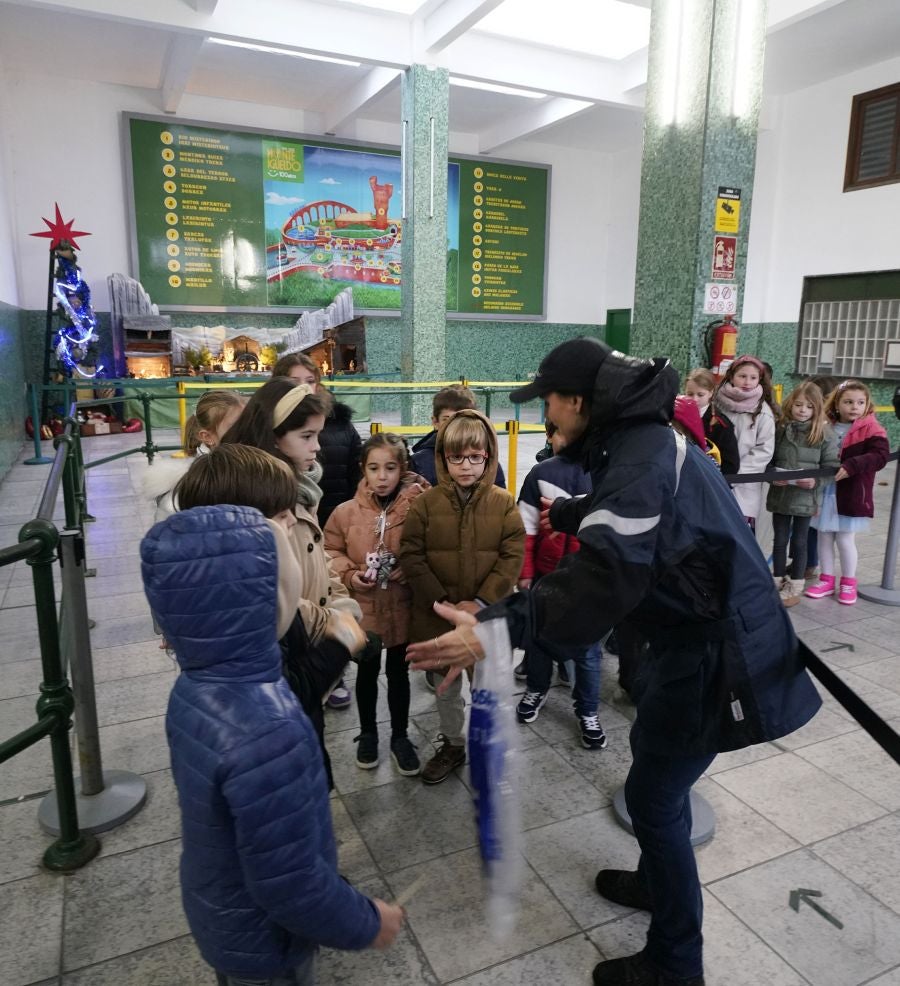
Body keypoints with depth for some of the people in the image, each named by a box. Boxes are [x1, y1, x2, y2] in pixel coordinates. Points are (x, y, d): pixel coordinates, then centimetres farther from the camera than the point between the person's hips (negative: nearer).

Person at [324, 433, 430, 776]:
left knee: (398, 672, 17)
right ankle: (367, 733, 40)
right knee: (367, 672, 19)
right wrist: (349, 574, -13)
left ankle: (400, 737, 36)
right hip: (363, 608, 1)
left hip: (403, 608, -1)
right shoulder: (346, 512, -9)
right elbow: (330, 551, 3)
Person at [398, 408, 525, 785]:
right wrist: (443, 603, -14)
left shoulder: (503, 503, -5)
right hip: (438, 615, 1)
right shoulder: (426, 502, -6)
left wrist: (482, 603, -16)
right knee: (446, 686, 18)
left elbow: (512, 557, -8)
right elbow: (411, 556, -8)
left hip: (488, 616, -1)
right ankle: (452, 744, 41)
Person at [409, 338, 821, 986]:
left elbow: (603, 579, -39)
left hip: (713, 649, -10)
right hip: (698, 629, 10)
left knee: (653, 795, 4)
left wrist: (497, 629, -45)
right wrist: (562, 513, 44)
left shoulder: (640, 460, -26)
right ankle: (660, 883, 48)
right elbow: (621, 515, 27)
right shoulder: (647, 437, 6)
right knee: (654, 754, 25)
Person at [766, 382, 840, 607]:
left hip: (806, 497, -2)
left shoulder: (824, 433, -5)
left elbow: (831, 466, -4)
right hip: (780, 495, 2)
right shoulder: (779, 429, 0)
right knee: (780, 540, 11)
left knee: (799, 541, 9)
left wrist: (816, 481, -19)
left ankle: (796, 586, 20)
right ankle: (777, 582, 24)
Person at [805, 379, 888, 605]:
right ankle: (827, 580, 23)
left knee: (845, 539, 3)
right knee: (824, 537, 10)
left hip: (851, 495, -4)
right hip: (825, 492, 4)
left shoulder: (871, 429, -7)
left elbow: (880, 456, -19)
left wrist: (852, 466, -29)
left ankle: (848, 582, 21)